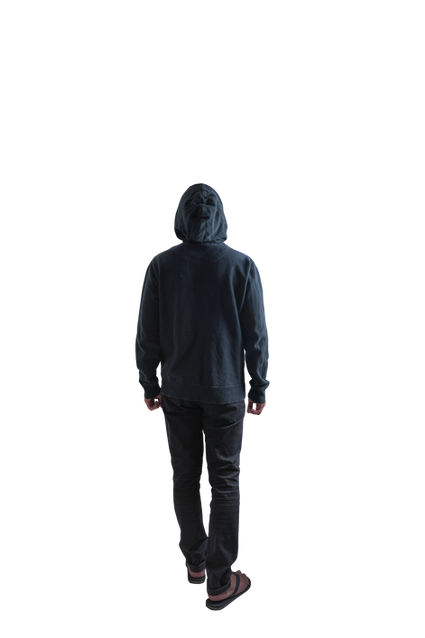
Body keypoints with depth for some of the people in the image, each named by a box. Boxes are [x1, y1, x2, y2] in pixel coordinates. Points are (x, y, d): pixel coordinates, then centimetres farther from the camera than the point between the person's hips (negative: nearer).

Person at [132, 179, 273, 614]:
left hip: (176, 389, 2)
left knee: (183, 477, 17)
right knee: (225, 483, 10)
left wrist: (148, 386, 8)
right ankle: (220, 585, 21)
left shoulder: (160, 263, -6)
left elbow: (146, 333, -3)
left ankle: (195, 562, 35)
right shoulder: (244, 263, -9)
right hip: (226, 390, -1)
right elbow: (258, 334, -7)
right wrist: (259, 389, 3)